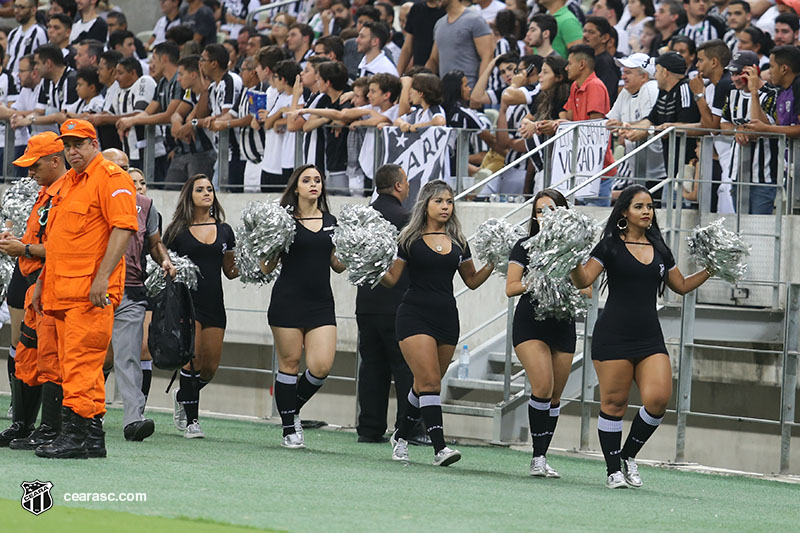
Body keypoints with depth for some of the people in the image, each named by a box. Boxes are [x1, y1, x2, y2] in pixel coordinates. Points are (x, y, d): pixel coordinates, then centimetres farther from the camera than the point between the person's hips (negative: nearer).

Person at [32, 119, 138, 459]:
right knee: (74, 364, 9)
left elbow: (123, 228, -16)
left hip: (92, 292, -9)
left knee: (80, 363, -12)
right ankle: (93, 438, 12)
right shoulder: (66, 183, 22)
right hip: (63, 290, 9)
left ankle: (74, 434, -14)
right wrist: (43, 281, 24)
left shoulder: (111, 178, -7)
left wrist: (102, 276, -21)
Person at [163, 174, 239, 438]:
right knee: (193, 359, -15)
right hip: (187, 299, -4)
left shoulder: (224, 230, 12)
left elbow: (231, 271, 17)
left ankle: (182, 396, 33)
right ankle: (191, 420, -7)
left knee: (210, 368, 3)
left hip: (214, 305, 4)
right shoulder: (178, 231, 2)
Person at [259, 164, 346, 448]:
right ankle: (289, 429, 9)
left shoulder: (330, 221, 13)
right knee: (289, 363, 0)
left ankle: (294, 408, 18)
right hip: (288, 301, -4)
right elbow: (267, 267, -1)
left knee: (321, 367, -8)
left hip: (321, 303, 4)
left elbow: (338, 265, 20)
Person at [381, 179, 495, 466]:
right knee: (429, 381, -16)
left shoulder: (458, 242, 11)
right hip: (415, 316, -5)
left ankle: (400, 437, 30)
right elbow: (391, 278, 1)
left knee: (425, 384, 11)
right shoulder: (410, 239, 0)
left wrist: (492, 264, 2)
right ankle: (439, 448, -22)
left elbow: (472, 281, 17)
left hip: (447, 318, 5)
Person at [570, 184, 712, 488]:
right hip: (614, 336, -4)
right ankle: (614, 471, 7)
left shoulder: (660, 250, 15)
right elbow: (582, 281, -7)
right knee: (614, 403, -3)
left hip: (650, 337, 4)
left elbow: (681, 286, 26)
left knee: (658, 399, -12)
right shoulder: (610, 246, 1)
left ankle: (629, 456, 9)